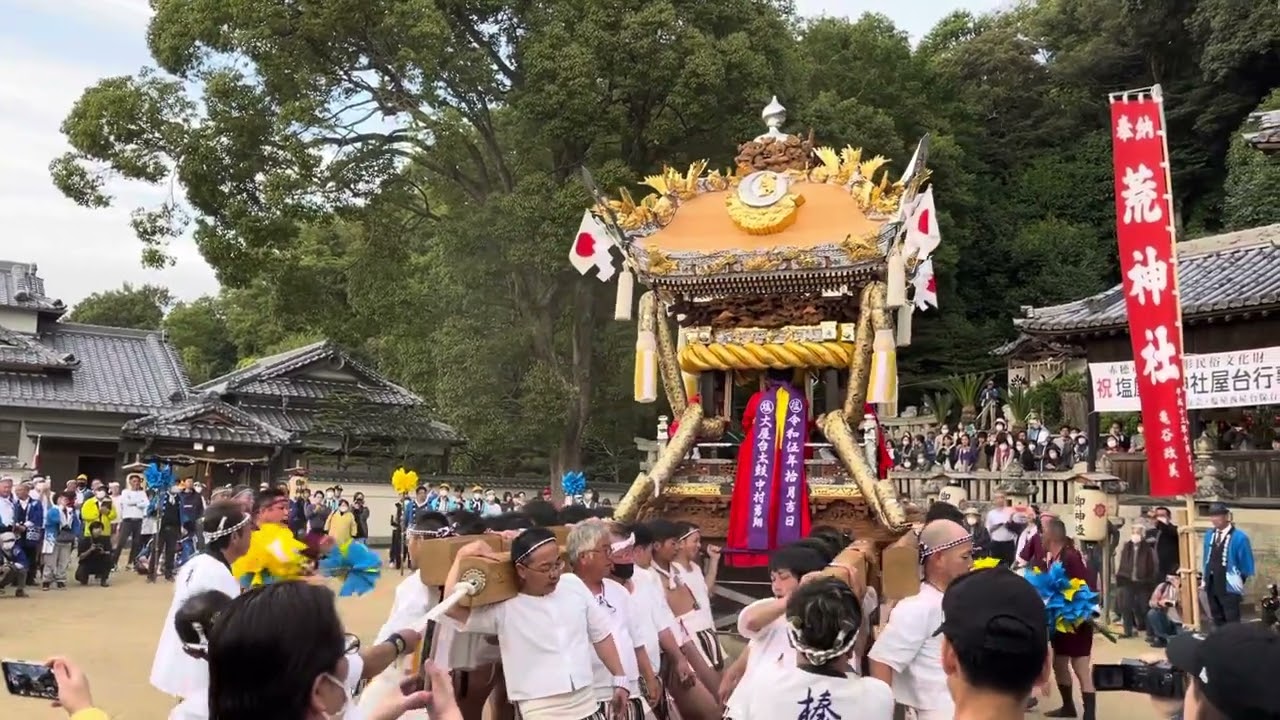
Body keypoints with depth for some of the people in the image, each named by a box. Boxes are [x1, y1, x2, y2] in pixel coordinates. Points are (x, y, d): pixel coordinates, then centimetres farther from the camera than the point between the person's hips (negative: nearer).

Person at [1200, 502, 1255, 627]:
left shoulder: (1239, 537, -12)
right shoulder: (1209, 535, 8)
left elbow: (1246, 564, -7)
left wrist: (1239, 582, -5)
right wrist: (1204, 580, 14)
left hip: (1229, 586, -6)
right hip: (1211, 585, 6)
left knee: (1232, 622, -2)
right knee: (1217, 619, 16)